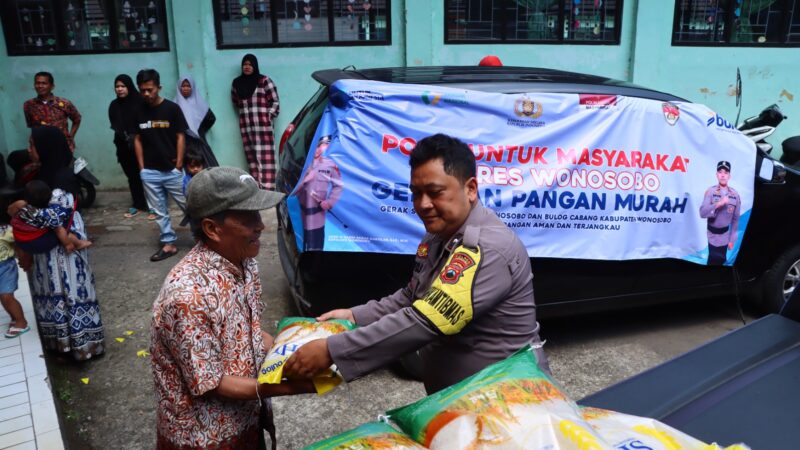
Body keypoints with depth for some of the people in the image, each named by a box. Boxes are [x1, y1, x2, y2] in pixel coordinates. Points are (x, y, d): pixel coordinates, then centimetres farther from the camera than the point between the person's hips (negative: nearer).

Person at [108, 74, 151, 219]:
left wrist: (135, 137, -18)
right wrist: (127, 138, -14)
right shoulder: (114, 105, 10)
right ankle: (137, 205, 18)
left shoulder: (140, 101, -5)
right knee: (132, 176, 10)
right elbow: (115, 126, 2)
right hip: (124, 147, 5)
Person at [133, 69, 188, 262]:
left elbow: (180, 137, -4)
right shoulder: (139, 112, 4)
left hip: (172, 170, -3)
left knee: (189, 206, 4)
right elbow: (137, 139, 9)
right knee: (159, 211, 10)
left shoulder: (172, 108, -5)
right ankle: (169, 244, 19)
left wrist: (179, 165, -8)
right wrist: (141, 167, 4)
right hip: (149, 172, 3)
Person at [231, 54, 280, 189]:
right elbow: (235, 102, 27)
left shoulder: (264, 81, -1)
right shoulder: (237, 83, 14)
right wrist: (245, 112, 17)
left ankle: (267, 187, -11)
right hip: (246, 126, 5)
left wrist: (268, 116, -3)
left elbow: (275, 101, 1)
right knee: (252, 157, 5)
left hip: (263, 125, -5)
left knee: (265, 156, -9)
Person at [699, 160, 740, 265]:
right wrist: (718, 204, -35)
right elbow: (702, 213, -22)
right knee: (714, 260, 1)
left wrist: (732, 239, 1)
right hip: (713, 233, -2)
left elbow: (735, 219, 2)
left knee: (721, 260, 11)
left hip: (725, 234, 3)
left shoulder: (735, 194, -4)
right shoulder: (710, 191, -12)